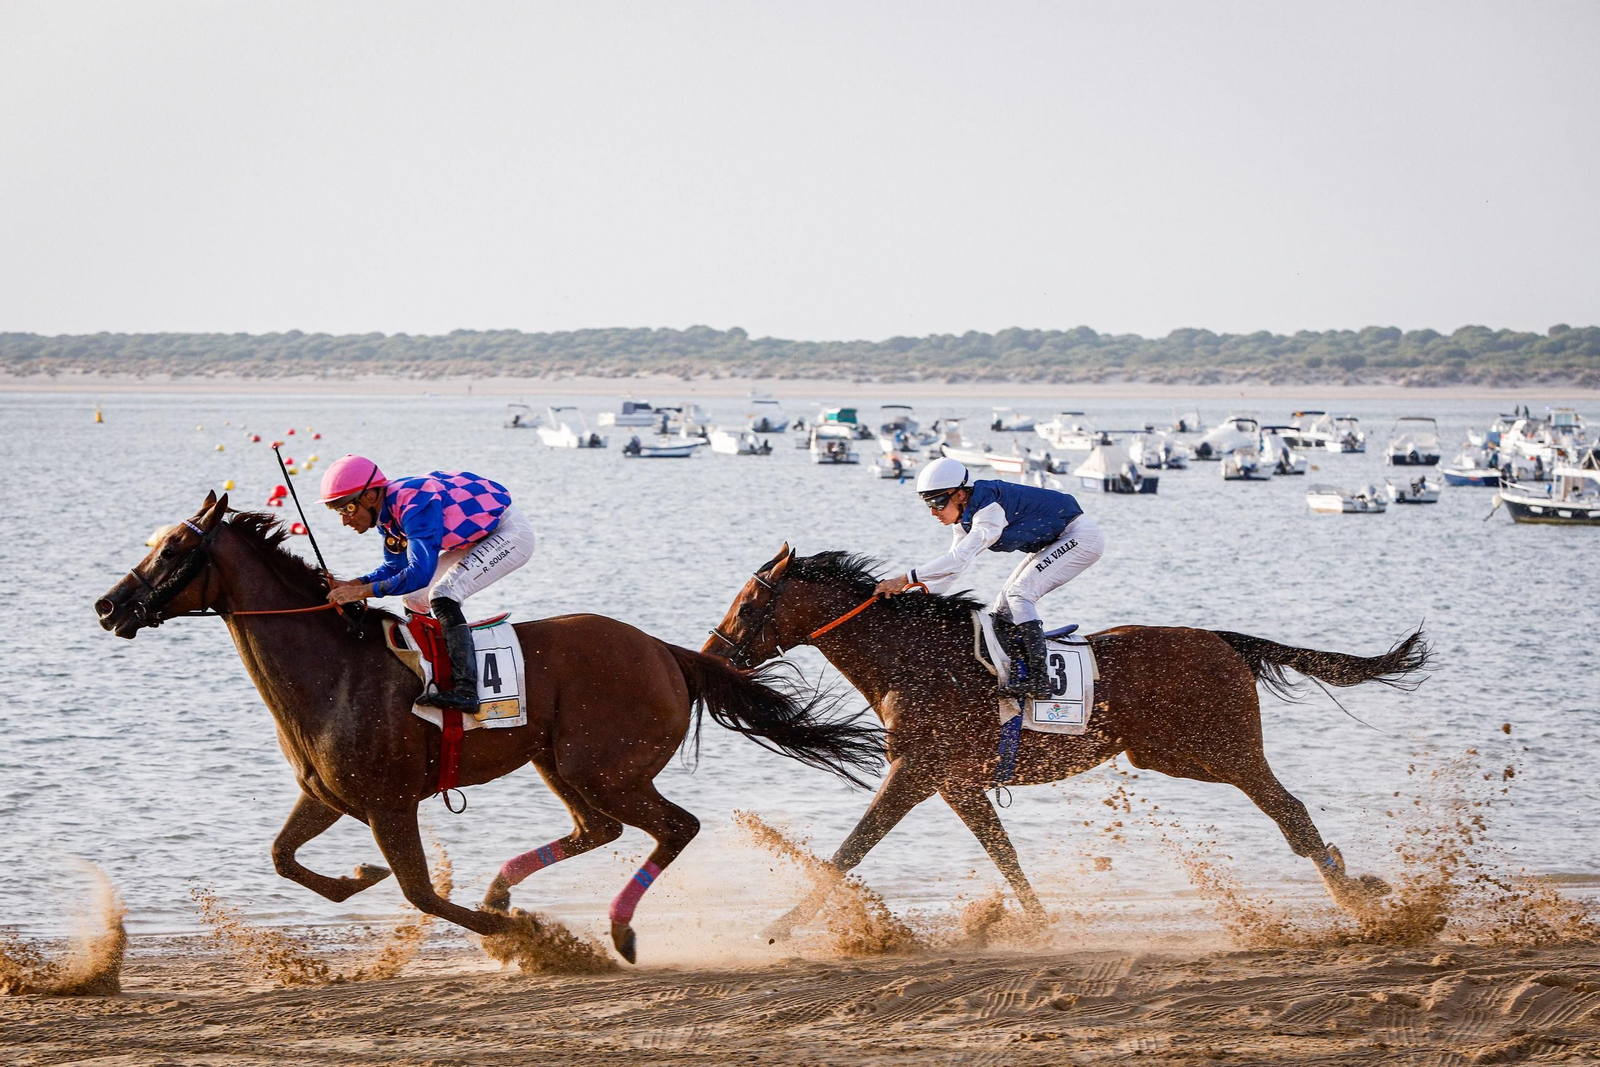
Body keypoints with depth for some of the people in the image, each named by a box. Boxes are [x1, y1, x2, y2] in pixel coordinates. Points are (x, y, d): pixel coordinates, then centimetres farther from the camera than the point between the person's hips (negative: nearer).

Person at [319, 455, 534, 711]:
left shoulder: (415, 505, -31)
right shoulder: (389, 508, -2)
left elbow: (420, 572, -38)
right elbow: (395, 568, 8)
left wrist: (363, 591, -34)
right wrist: (350, 585, -8)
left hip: (510, 534, -10)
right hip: (479, 537, 10)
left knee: (442, 595, -25)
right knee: (414, 599, 9)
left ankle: (465, 690, -29)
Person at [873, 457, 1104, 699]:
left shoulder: (990, 509, -30)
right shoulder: (965, 518, 0)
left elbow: (960, 559, -38)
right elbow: (952, 570, 4)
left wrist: (905, 579, -42)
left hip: (1080, 537, -10)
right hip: (1056, 541, 10)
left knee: (1019, 594, -20)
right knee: (1004, 603, 7)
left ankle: (1038, 678, -25)